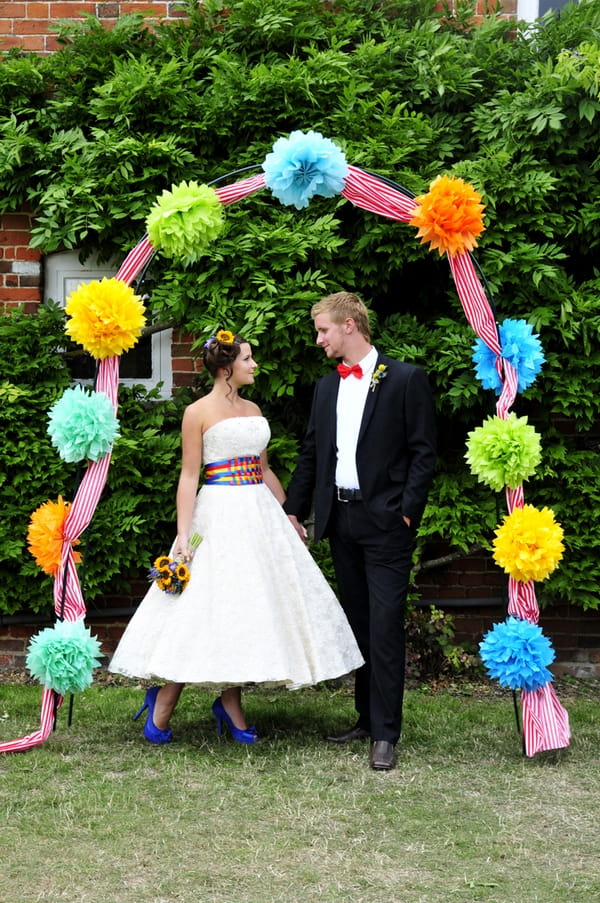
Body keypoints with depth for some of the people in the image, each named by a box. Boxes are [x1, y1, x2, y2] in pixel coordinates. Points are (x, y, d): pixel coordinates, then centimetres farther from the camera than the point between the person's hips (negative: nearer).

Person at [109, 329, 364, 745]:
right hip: (219, 515, -7)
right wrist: (183, 534, -15)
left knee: (249, 606, 5)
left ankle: (231, 704, 13)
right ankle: (163, 704, 2)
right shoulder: (198, 412, -5)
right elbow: (189, 476, -9)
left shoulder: (253, 410, 14)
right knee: (209, 606, -8)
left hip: (260, 516, 7)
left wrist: (289, 515, 19)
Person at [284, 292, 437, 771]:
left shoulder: (406, 379, -4)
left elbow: (424, 453, -6)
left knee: (385, 627, -7)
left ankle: (386, 734, -4)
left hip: (385, 521, -6)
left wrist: (406, 511, -13)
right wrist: (293, 510, 17)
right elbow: (311, 454, 19)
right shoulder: (326, 387, 14)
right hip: (340, 517, 6)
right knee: (359, 624, 12)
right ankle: (367, 718, 20)